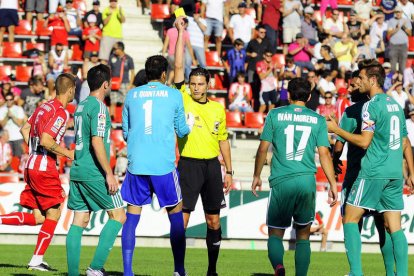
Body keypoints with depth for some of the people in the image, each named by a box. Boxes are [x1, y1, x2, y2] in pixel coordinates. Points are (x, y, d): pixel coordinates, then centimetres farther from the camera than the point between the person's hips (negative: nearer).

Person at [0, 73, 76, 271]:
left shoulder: (44, 107, 13)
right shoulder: (61, 112, -14)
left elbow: (24, 129, 21)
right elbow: (45, 140, -22)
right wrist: (68, 154, -13)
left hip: (31, 166, 9)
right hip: (45, 169, -9)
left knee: (37, 218, 11)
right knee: (53, 214, 3)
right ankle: (37, 260, 3)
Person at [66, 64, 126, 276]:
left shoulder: (80, 106, 15)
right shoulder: (98, 107, -12)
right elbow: (97, 142, -19)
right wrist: (109, 174, -18)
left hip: (77, 171, 9)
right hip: (94, 173, -9)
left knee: (79, 221, 7)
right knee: (118, 216, -1)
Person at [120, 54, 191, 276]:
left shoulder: (132, 95, 9)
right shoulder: (173, 95, 3)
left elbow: (125, 133, 15)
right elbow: (182, 131, 11)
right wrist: (191, 124, 33)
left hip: (136, 164, 2)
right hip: (164, 166, -2)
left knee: (132, 216, 5)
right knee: (176, 215, 10)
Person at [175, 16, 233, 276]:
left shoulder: (218, 108, 8)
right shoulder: (183, 100, -1)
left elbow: (223, 140, 15)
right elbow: (178, 66, -7)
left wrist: (229, 171, 12)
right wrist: (180, 32, -9)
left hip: (212, 165, 3)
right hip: (189, 164, -3)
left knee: (214, 220, 7)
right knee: (182, 218, -7)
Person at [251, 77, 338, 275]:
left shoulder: (275, 115, 4)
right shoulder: (318, 120, 7)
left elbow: (263, 148, 4)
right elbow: (324, 153, 3)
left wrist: (257, 175, 16)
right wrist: (333, 184, 7)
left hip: (281, 182, -1)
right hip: (307, 182, 1)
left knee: (275, 233, 5)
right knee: (303, 236, 13)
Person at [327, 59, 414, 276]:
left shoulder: (371, 105, -9)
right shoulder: (395, 105, 16)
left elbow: (364, 142, -13)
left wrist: (336, 129, -4)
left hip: (373, 172, -7)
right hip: (395, 174, 7)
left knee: (350, 219, 1)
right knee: (394, 226, 5)